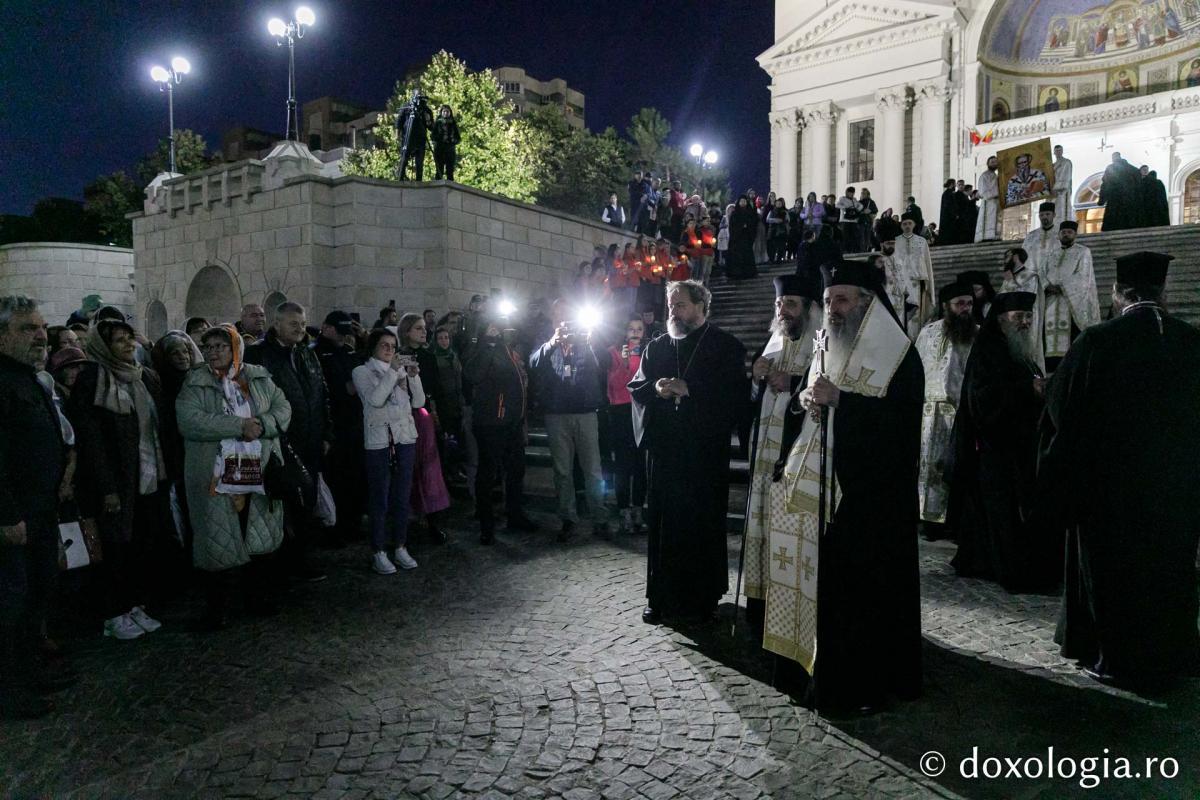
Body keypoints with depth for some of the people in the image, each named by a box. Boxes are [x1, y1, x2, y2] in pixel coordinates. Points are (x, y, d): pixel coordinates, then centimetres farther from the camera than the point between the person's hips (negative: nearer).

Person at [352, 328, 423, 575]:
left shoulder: (401, 369, 10)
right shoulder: (362, 372, 0)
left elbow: (418, 402, 4)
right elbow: (375, 400, -17)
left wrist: (413, 376, -9)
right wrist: (392, 370, -18)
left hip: (405, 438, 4)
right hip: (378, 441, -4)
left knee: (402, 496, 9)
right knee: (379, 499, -1)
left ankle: (400, 547, 20)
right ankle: (378, 552, 9)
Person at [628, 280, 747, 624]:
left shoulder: (726, 347, 0)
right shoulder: (657, 347, 13)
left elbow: (734, 394, -11)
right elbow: (635, 387, 9)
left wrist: (688, 389, -19)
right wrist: (656, 388, -13)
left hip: (706, 450, -3)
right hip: (665, 447, 3)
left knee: (705, 522, 4)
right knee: (664, 524, 5)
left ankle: (703, 596, 16)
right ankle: (661, 597, 14)